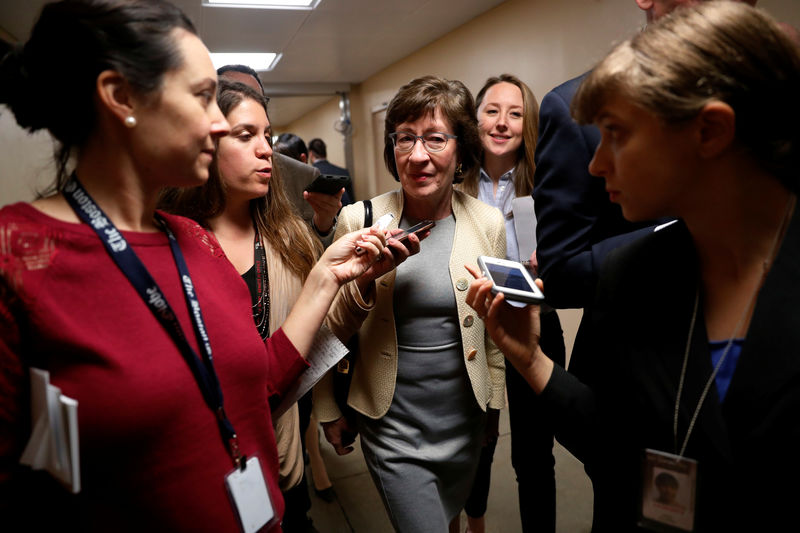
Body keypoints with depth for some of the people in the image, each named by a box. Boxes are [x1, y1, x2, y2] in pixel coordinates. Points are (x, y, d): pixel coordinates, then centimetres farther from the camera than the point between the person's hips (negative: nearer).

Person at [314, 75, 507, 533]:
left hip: (464, 423, 3)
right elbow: (330, 332, -3)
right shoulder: (359, 221, -12)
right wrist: (328, 411, -4)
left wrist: (494, 406, 11)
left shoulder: (488, 222, -6)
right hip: (391, 429, -2)